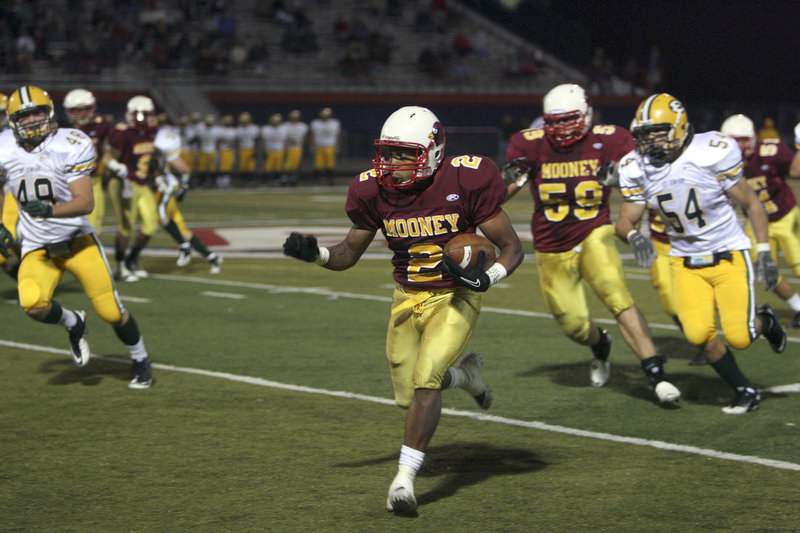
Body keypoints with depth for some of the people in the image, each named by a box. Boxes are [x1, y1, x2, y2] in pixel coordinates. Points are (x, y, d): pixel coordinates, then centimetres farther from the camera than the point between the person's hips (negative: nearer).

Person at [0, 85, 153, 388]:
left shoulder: (70, 146, -15)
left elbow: (85, 203, -22)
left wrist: (48, 210, -38)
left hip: (77, 241, -2)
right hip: (37, 249, 2)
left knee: (111, 311, -2)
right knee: (33, 304, -26)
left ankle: (141, 360, 28)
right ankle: (73, 325, 8)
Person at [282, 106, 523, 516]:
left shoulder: (465, 182, -19)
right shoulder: (375, 191, -8)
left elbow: (512, 247, -11)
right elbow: (348, 254, 7)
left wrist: (485, 278, -30)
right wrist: (313, 253, -14)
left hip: (454, 298, -5)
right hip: (407, 298, 5)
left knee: (425, 379, -22)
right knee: (409, 396, 9)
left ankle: (405, 478, -14)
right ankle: (464, 373, 41)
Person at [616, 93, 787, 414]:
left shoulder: (711, 154, -18)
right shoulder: (637, 169, -5)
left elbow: (751, 204, -7)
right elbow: (625, 221, 2)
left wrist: (764, 253, -10)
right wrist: (633, 236, -22)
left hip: (729, 255, -3)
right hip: (685, 263, 3)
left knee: (738, 337, -13)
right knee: (698, 334, -16)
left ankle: (763, 321, 25)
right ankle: (744, 391, 7)